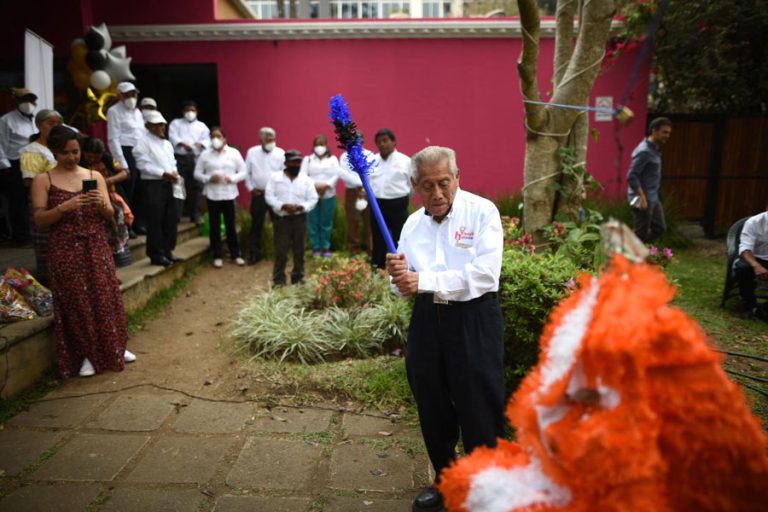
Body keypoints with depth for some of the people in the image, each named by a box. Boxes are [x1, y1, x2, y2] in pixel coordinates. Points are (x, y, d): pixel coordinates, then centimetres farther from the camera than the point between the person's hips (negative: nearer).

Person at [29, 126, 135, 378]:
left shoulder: (94, 176, 7)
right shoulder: (43, 180, -1)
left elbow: (109, 215, 5)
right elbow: (39, 221, -6)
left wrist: (101, 204, -16)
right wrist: (65, 207, -20)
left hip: (97, 247, 3)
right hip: (66, 251, -2)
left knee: (106, 297, 6)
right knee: (76, 301, 1)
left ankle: (114, 347, 22)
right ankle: (86, 355, 15)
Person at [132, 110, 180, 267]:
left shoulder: (167, 143, 19)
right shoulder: (143, 142, -4)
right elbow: (143, 165, -14)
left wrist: (174, 173, -2)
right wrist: (163, 173, -19)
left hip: (168, 184, 8)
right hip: (153, 184, -7)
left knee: (170, 219, 9)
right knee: (155, 221, -6)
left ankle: (167, 250, 19)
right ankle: (156, 254, 1)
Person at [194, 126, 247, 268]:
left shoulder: (234, 153, 1)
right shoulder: (205, 154, 3)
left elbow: (243, 172, 2)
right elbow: (197, 173, 5)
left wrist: (232, 178, -15)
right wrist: (209, 178, -14)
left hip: (229, 194, -1)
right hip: (212, 195, 1)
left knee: (231, 225, 6)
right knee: (215, 226, 7)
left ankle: (235, 254, 18)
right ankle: (217, 256, 17)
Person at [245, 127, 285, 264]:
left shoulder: (280, 153, -3)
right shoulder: (252, 152, 0)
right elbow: (246, 172, 6)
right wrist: (251, 188, 0)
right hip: (258, 194, 1)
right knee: (256, 225, 7)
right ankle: (254, 253, 16)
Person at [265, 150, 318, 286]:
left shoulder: (306, 180, 3)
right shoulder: (275, 178, 0)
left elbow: (313, 199, 1)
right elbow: (269, 196, -4)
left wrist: (300, 207, -16)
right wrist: (283, 206, -19)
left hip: (300, 218, 2)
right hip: (281, 219, -2)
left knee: (299, 250, 8)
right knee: (280, 250, -1)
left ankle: (298, 278, 21)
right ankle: (279, 279, 9)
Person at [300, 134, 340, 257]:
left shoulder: (333, 159, 10)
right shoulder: (307, 159, 10)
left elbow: (337, 175, -3)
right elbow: (303, 175, -2)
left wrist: (326, 185, -18)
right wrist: (314, 186, -17)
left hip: (328, 195, 0)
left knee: (326, 223, 4)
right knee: (313, 223, 1)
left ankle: (326, 247, 14)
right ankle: (316, 248, 10)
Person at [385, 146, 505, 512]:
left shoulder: (482, 212, -8)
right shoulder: (412, 224, 9)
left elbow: (484, 274, -21)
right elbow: (406, 287, 10)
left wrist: (423, 281, -23)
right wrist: (399, 277, -14)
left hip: (474, 320, -5)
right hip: (427, 320, 5)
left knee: (478, 412, 4)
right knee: (432, 409, 17)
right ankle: (445, 479, 40)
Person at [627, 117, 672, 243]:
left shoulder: (655, 149, 12)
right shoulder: (644, 151, -18)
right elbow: (631, 177, -24)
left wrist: (656, 195, 20)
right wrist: (642, 197, -25)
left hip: (654, 198, 10)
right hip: (643, 199, -10)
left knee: (660, 228, 15)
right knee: (641, 233, -2)